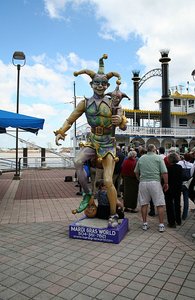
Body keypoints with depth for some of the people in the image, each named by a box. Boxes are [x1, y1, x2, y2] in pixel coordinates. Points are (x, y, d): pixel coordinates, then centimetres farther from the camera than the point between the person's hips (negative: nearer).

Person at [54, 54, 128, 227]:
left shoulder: (113, 102, -4)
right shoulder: (86, 103, 1)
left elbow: (124, 127, -4)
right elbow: (71, 119, 5)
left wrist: (120, 120, -27)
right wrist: (61, 132, -9)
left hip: (108, 144, -2)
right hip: (93, 142, 3)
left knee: (108, 181, -9)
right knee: (78, 162, -27)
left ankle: (114, 215, 8)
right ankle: (87, 194, -6)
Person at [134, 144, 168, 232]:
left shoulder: (141, 158, 9)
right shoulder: (158, 158, 0)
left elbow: (136, 172, 15)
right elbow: (164, 172, -7)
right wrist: (166, 183, 4)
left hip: (143, 183, 3)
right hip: (155, 182, -3)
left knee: (144, 204, 11)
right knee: (160, 204, 7)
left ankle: (144, 224, 18)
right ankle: (161, 225, 11)